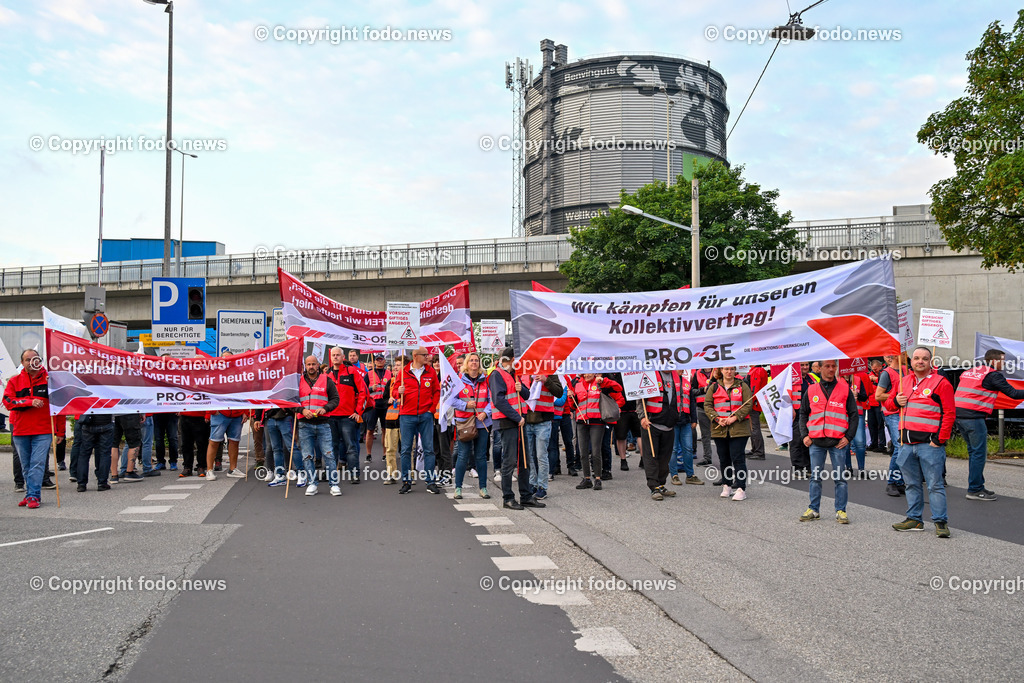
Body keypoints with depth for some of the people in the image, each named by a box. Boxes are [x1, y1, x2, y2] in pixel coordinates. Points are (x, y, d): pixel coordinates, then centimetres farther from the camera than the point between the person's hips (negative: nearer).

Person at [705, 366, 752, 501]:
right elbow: (707, 405, 5)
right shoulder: (714, 387, 10)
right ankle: (727, 486, 22)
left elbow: (748, 405, -2)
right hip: (719, 428, 3)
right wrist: (717, 419, -10)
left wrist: (735, 417, -14)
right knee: (724, 458, 10)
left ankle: (741, 489, -7)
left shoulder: (742, 386, 5)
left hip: (738, 428, -3)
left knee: (737, 458, -8)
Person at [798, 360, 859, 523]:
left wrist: (848, 437, -4)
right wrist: (804, 435, 4)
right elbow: (803, 414, 15)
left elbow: (854, 415, 5)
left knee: (840, 478, 2)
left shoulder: (845, 389, 4)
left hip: (838, 442, -2)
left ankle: (841, 510, 11)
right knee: (815, 477, 6)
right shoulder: (811, 390, 8)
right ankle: (813, 509, 15)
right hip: (816, 442, 2)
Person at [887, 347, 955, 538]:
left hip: (930, 443, -6)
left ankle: (941, 522, 4)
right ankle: (914, 519, 22)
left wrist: (939, 440, -12)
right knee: (912, 484, 13)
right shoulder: (903, 381, 14)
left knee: (935, 484, -3)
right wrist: (895, 402, 0)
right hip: (907, 443, 6)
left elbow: (949, 414, -7)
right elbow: (888, 403, 24)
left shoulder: (940, 383, -4)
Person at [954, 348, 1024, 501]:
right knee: (979, 453, -1)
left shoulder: (969, 372, 20)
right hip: (973, 417, -8)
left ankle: (978, 486, 22)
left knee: (974, 451, 17)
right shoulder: (993, 375, -4)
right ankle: (974, 490, 1)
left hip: (958, 414, 8)